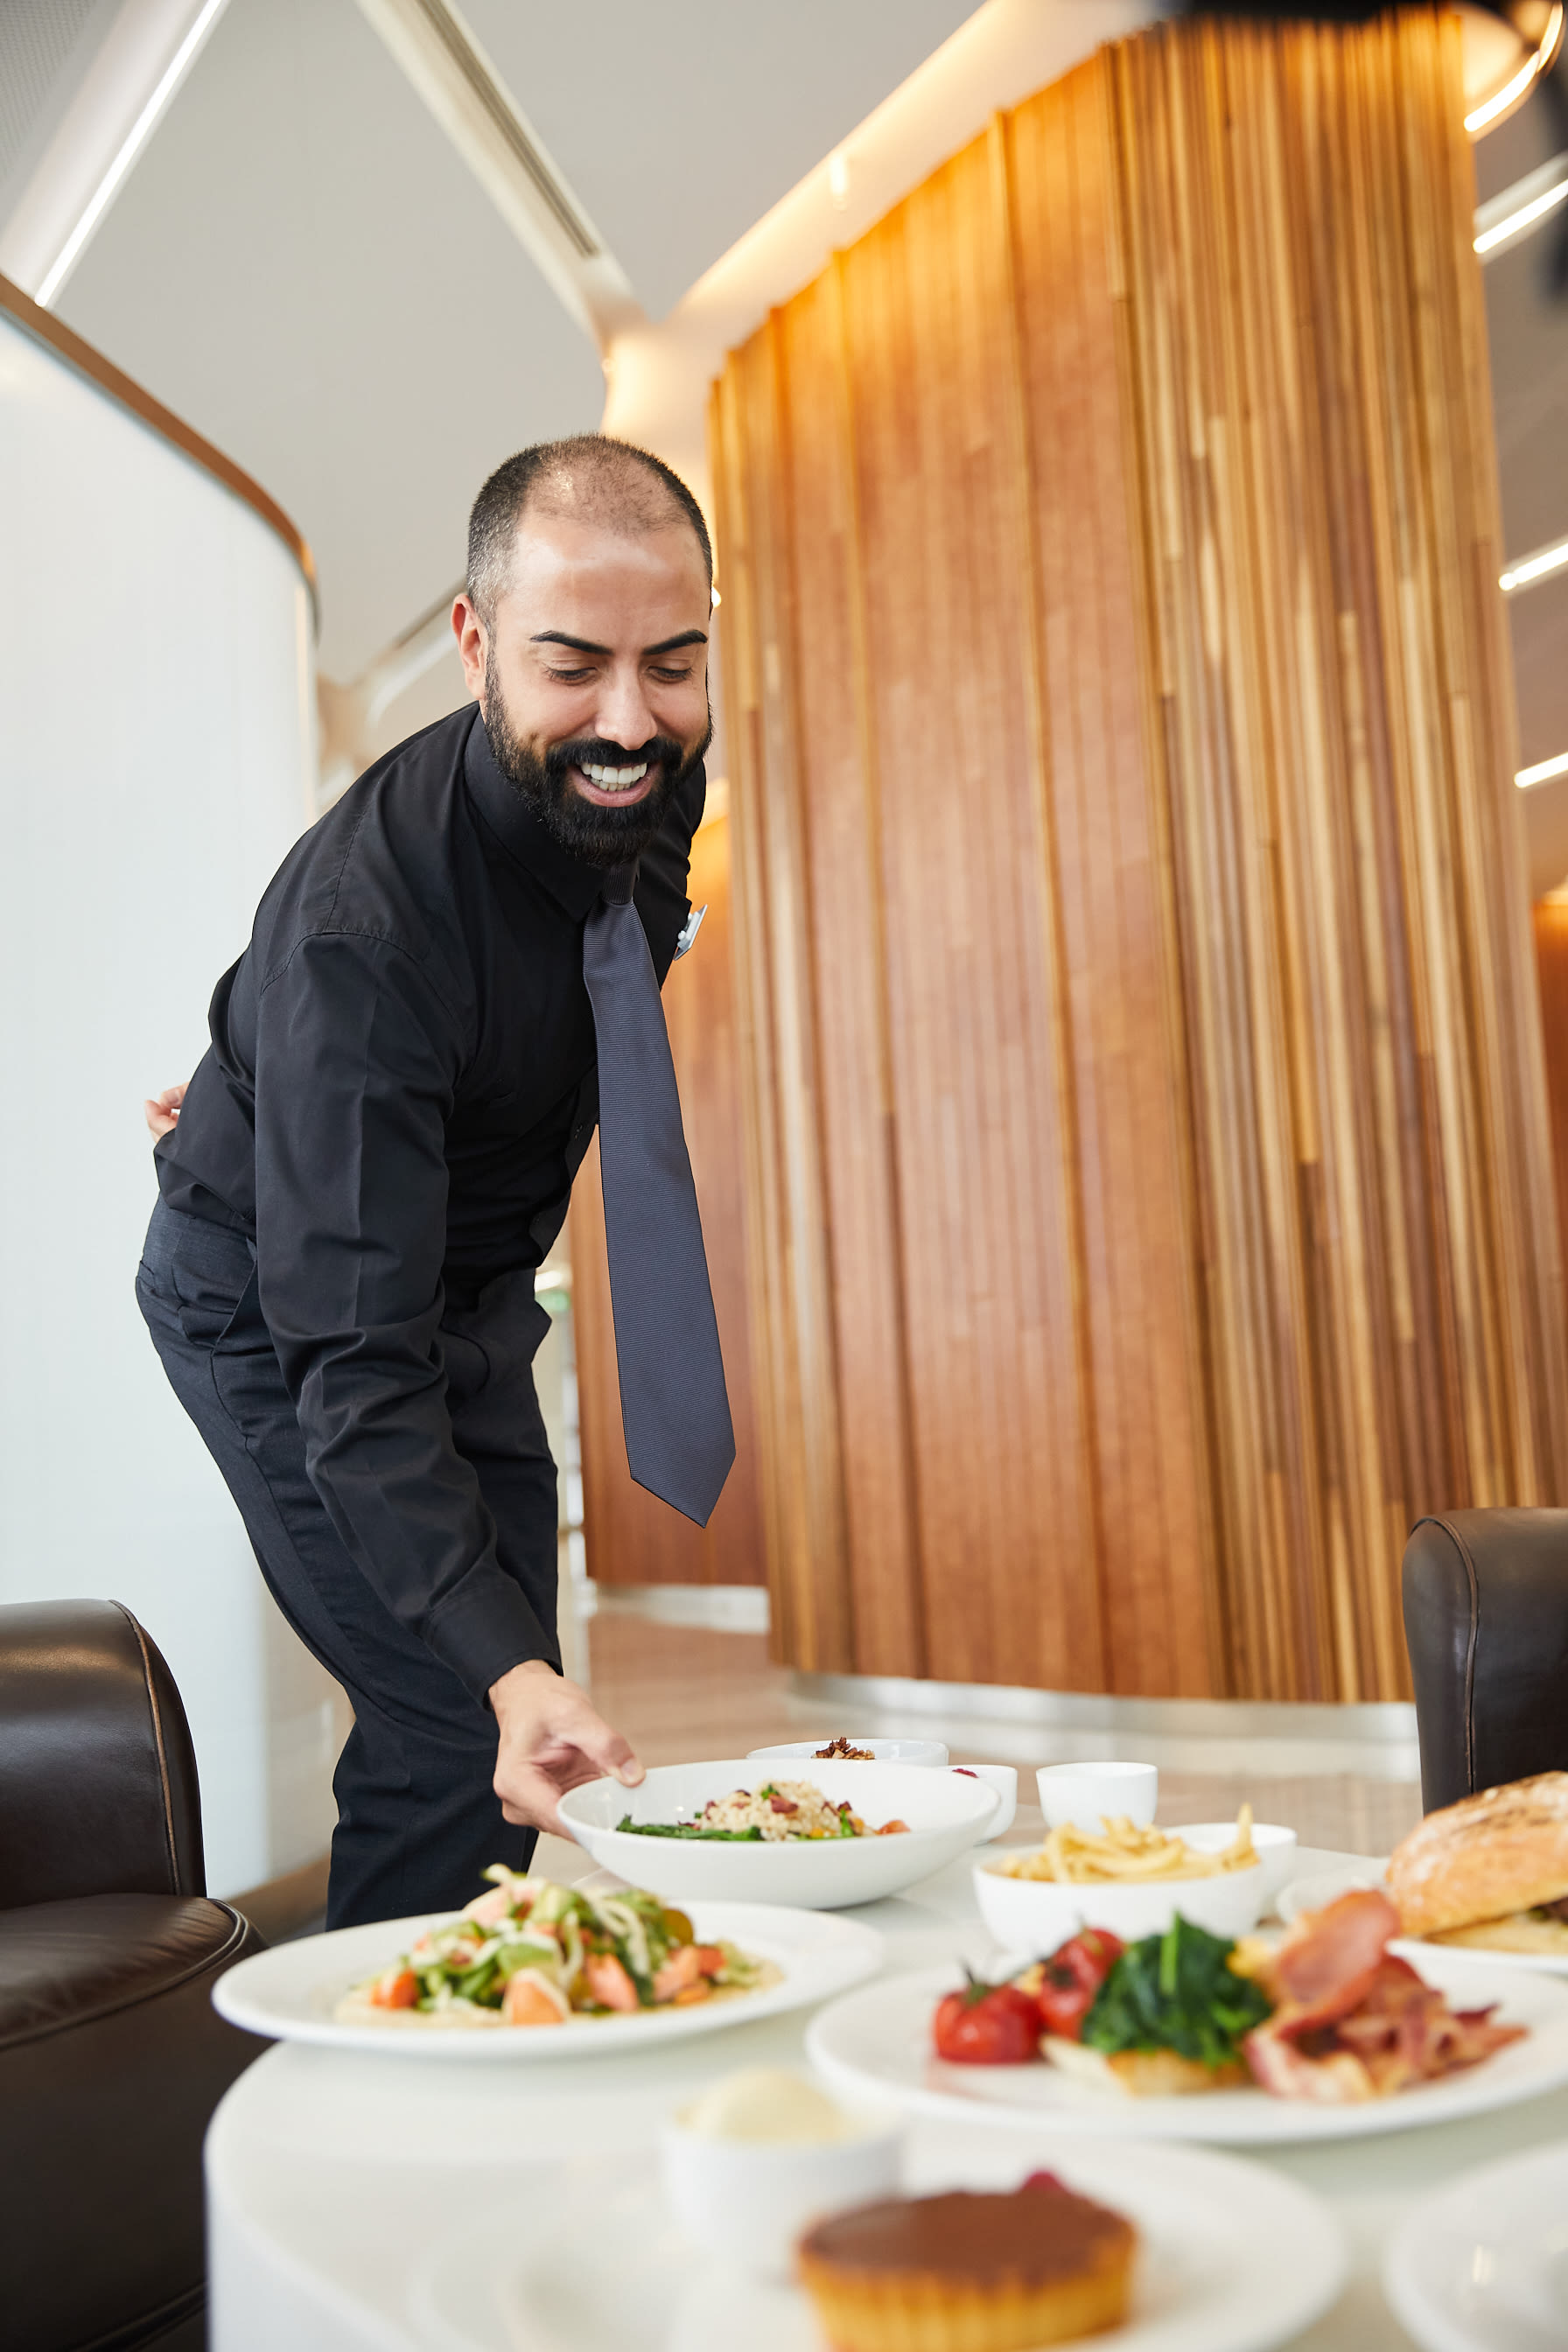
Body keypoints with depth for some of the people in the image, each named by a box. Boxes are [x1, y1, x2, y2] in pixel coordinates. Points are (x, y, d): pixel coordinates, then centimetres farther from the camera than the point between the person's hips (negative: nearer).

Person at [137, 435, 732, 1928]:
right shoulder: (360, 922, -38)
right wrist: (509, 1670, -49)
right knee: (456, 1729, -15)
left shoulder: (654, 782, -16)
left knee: (503, 1706, 12)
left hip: (471, 1290, 7)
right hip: (277, 1303, -7)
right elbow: (352, 1356, -39)